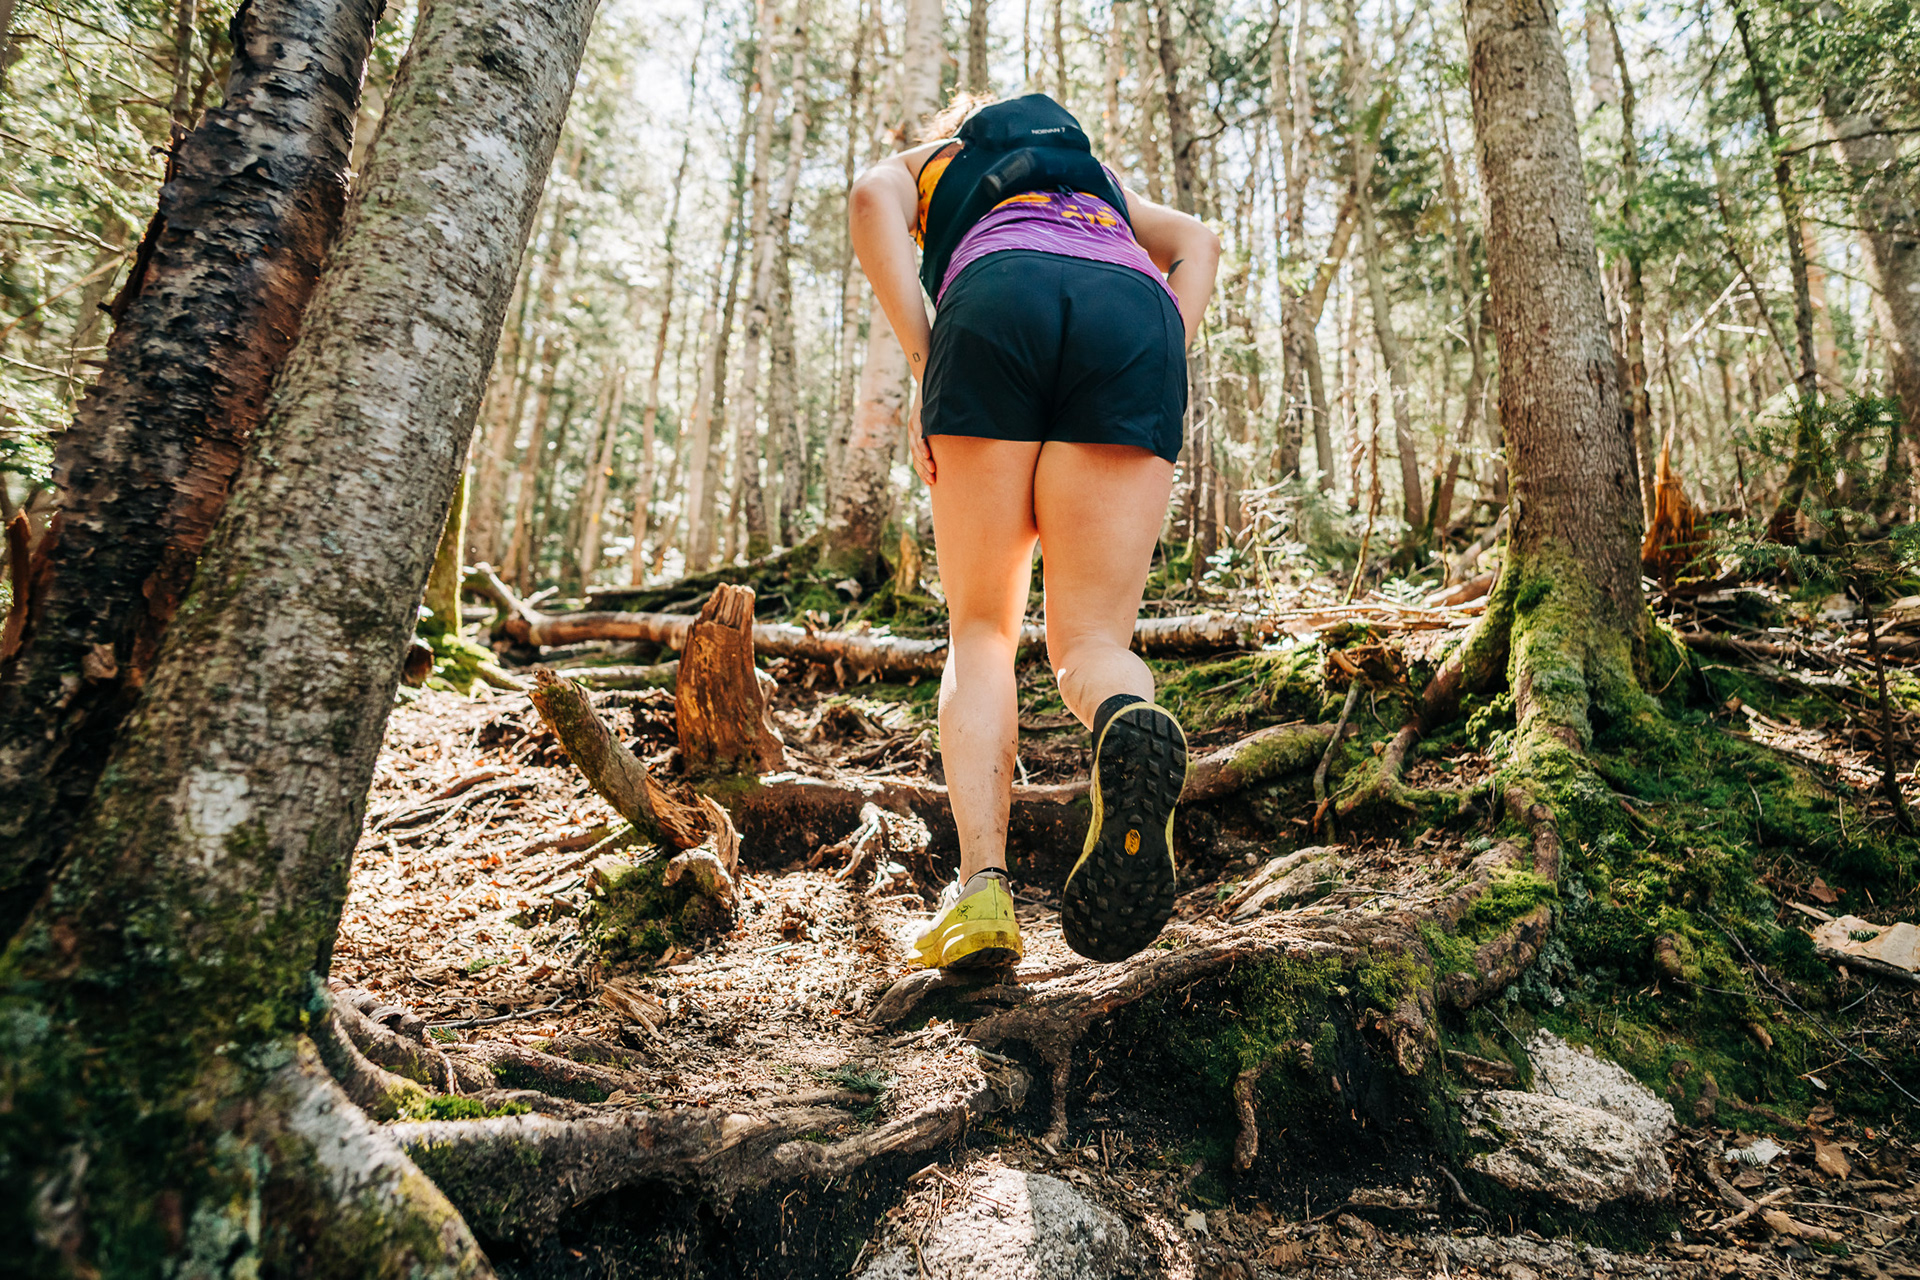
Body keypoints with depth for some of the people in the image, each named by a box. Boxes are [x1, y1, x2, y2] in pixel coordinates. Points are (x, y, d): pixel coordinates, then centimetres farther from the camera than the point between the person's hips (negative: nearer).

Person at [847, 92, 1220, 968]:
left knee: (981, 633, 6)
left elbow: (871, 199, 10)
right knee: (1089, 642, 1)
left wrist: (921, 366, 3)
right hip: (1134, 318, 2)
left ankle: (981, 886, -13)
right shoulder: (1101, 180, 45)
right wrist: (1160, 380, 11)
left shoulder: (915, 166, 36)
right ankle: (1130, 722, -36)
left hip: (997, 308, -2)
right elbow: (1195, 243, 24)